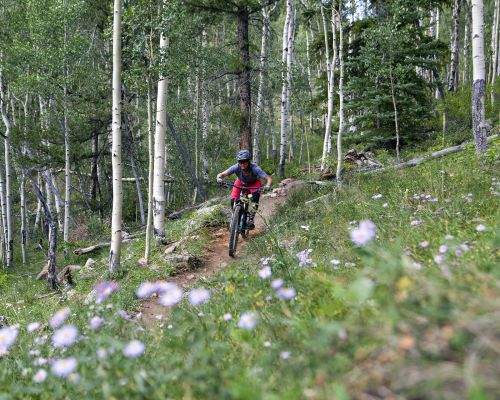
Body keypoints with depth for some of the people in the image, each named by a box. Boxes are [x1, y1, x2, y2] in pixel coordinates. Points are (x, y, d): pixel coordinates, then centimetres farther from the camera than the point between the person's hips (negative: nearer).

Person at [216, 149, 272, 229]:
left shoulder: (255, 168, -38)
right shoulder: (236, 167, -35)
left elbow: (269, 179, -38)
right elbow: (221, 174, -33)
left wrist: (267, 186, -59)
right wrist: (219, 178, -56)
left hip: (254, 183, -2)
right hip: (241, 182, 2)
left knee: (255, 196, -32)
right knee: (233, 201, -18)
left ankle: (251, 220, -22)